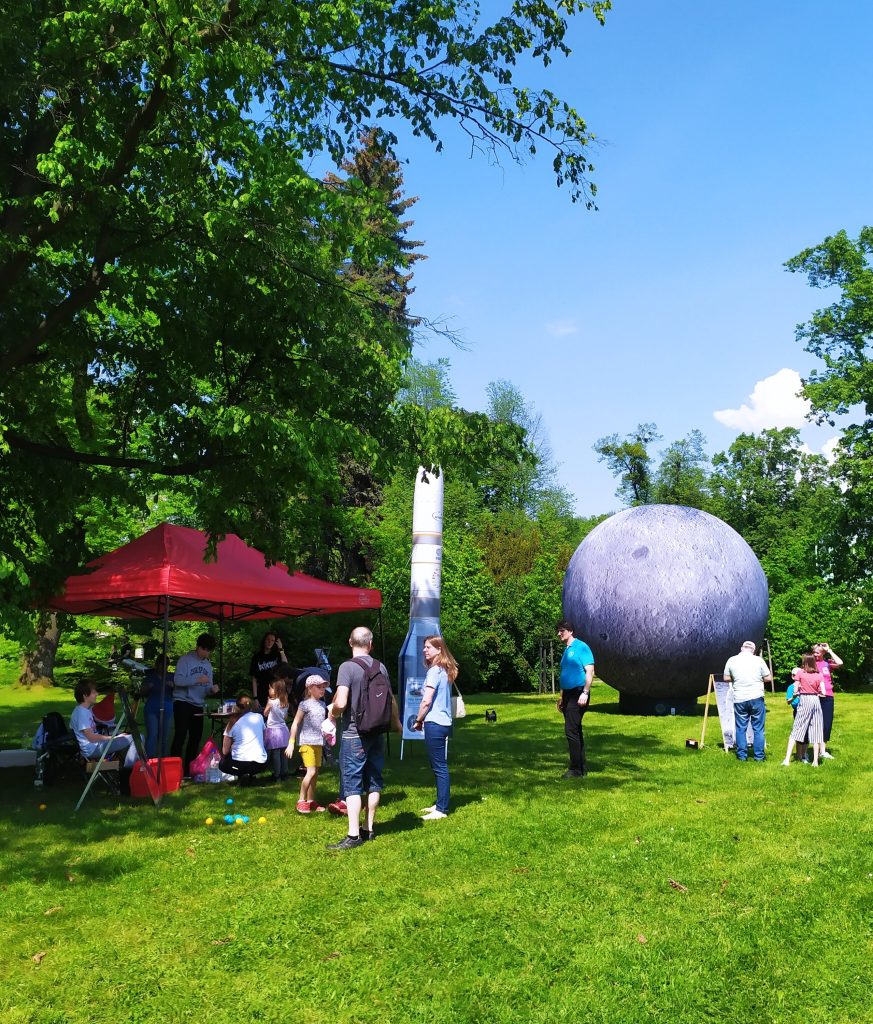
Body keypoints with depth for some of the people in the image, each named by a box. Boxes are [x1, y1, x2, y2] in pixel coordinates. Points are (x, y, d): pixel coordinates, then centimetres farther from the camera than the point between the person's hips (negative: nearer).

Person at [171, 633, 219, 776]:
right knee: (180, 736, -12)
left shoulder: (208, 664, 15)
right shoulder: (185, 660, -5)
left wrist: (212, 689, -7)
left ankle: (188, 770, 19)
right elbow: (178, 680, -17)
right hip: (183, 702, -7)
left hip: (198, 705, 7)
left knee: (196, 738, 9)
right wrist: (197, 680, -23)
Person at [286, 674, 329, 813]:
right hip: (307, 742, -7)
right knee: (311, 771, -13)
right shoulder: (305, 704, -8)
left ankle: (311, 800, 20)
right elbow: (295, 724, -8)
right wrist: (291, 743, -11)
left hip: (318, 742, 7)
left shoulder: (322, 704, 12)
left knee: (315, 772, 10)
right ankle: (301, 801, -3)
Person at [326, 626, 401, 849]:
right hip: (377, 733, 6)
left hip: (354, 734, -6)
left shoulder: (347, 667, -13)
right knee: (373, 782, 14)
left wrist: (333, 714, 0)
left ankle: (354, 835, -1)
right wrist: (396, 722, 32)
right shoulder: (380, 667, 4)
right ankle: (369, 828, 23)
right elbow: (391, 700, 14)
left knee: (352, 784, -1)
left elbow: (341, 703, -23)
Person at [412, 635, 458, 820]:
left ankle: (441, 810, 1)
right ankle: (440, 804, 24)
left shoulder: (434, 671, -15)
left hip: (434, 724, -9)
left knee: (439, 767, -4)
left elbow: (426, 701, -19)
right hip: (444, 722, 9)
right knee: (439, 765, 16)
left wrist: (418, 721, -5)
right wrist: (423, 720, 15)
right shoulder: (445, 670, 13)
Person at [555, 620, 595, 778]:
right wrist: (562, 698, 23)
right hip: (568, 694, 9)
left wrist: (585, 693, -22)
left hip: (578, 693, -9)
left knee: (571, 731, -12)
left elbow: (590, 671, -15)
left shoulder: (581, 647, -8)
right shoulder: (566, 651, 17)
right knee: (575, 731, 11)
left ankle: (576, 770, -6)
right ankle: (582, 768, 18)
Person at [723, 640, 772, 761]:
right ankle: (759, 756, 10)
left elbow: (726, 678, 6)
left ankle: (742, 755, 12)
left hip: (739, 699, 1)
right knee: (758, 728, 7)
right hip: (756, 698, -1)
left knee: (740, 728, 9)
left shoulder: (731, 660, 0)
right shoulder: (758, 660, -4)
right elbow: (768, 678, 0)